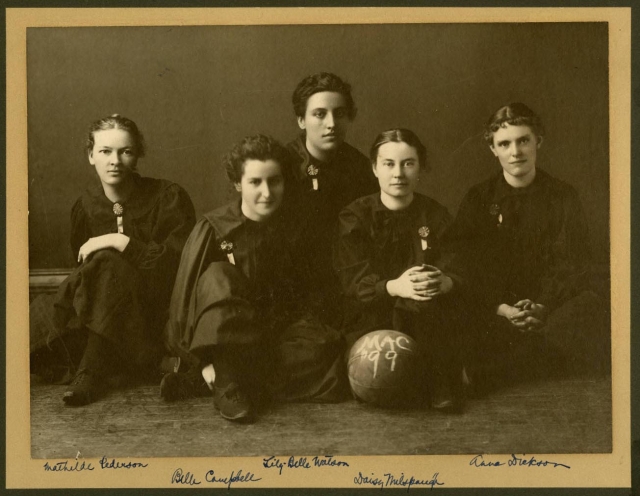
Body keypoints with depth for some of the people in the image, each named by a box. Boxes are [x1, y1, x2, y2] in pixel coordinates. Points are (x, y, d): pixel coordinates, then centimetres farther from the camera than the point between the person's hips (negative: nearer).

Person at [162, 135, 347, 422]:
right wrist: (206, 362, -19)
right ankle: (228, 384, -36)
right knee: (217, 278, -28)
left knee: (326, 345, -29)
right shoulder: (215, 229, -7)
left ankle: (198, 382, -29)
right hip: (223, 341, -3)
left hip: (278, 337, 3)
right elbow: (185, 295, -10)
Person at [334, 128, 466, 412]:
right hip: (370, 315, -1)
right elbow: (352, 280, -9)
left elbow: (459, 274, -1)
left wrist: (445, 282, -28)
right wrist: (393, 287, -30)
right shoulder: (355, 217, 4)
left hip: (428, 322, 1)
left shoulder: (435, 216, 9)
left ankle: (442, 385, -16)